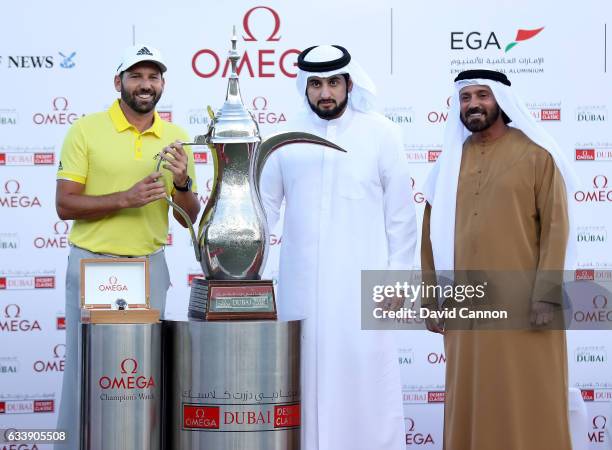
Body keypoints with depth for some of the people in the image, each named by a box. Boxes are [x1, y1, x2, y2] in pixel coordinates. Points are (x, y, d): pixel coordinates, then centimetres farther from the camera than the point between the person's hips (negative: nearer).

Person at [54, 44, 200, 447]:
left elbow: (189, 218, 9)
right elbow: (65, 205, -9)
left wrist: (182, 184, -11)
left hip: (150, 264, 3)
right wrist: (125, 198, -20)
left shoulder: (176, 139, 7)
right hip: (93, 263, -3)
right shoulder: (86, 131, -4)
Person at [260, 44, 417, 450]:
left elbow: (401, 215, 2)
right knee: (307, 381, 4)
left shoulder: (381, 134, 1)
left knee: (365, 380, -4)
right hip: (302, 285, 2)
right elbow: (264, 204, 10)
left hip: (361, 285, -2)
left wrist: (397, 278, -1)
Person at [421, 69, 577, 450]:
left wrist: (548, 296, -14)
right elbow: (433, 236, 13)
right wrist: (431, 300, 8)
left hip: (523, 304, -4)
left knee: (528, 404, -2)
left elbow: (556, 228, -7)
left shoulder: (536, 155, -1)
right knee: (471, 407, 6)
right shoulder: (451, 162, 12)